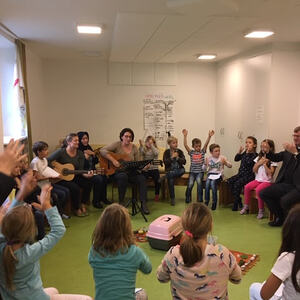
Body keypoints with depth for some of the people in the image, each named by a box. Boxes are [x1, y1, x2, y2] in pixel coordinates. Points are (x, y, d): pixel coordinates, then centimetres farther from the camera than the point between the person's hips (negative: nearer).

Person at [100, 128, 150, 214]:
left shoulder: (134, 148, 8)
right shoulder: (117, 145, -4)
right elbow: (102, 150, -16)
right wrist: (113, 160, -23)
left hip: (130, 172, 4)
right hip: (117, 171, -4)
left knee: (142, 178, -22)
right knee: (123, 176, -37)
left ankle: (143, 204, -16)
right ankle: (121, 202, -20)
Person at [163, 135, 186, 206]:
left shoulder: (180, 151, 8)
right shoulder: (167, 152, 4)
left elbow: (184, 162, 1)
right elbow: (165, 162, -8)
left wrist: (177, 157, -12)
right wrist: (172, 157, -13)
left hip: (178, 170, 2)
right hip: (169, 170, -1)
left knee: (183, 170, -35)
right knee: (171, 180, -32)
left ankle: (165, 177, -27)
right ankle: (172, 198, -17)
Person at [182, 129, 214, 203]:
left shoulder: (202, 151, 6)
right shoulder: (191, 152, 6)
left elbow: (206, 144, -8)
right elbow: (185, 145, -6)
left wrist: (209, 136, -22)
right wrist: (185, 136, -17)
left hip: (200, 171, 0)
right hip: (192, 171, 0)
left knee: (199, 181, -23)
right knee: (190, 184, -15)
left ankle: (200, 198, -10)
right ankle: (187, 198, 7)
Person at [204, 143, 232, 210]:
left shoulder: (222, 158, 4)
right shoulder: (208, 158, 8)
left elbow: (230, 166, 1)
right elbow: (205, 169, 9)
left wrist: (225, 162, -18)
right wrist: (206, 164, -10)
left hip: (218, 174, -2)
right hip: (210, 174, 2)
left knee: (213, 183, -31)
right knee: (207, 183, -29)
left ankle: (214, 202, -19)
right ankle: (206, 201, -16)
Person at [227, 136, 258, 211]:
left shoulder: (255, 155, -7)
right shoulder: (244, 153, 14)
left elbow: (248, 162, -21)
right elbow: (236, 159, 14)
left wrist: (248, 153, -16)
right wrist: (240, 152, 0)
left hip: (249, 176, -7)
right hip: (241, 174, 7)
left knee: (237, 184, -28)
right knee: (230, 181, -14)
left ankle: (235, 204, -16)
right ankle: (238, 200, -5)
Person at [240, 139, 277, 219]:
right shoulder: (259, 158, 12)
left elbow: (271, 173, -13)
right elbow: (254, 170, 10)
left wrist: (265, 164, -14)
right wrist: (259, 163, -5)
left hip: (267, 181, -5)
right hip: (258, 179, 6)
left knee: (258, 189, -32)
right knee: (247, 187, -18)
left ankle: (261, 210, -16)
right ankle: (246, 207, -2)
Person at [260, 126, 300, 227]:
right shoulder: (290, 148, 13)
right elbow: (275, 158, 13)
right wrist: (267, 152, -5)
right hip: (285, 184, 7)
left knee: (285, 200, -31)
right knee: (263, 193, -3)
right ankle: (279, 217, 13)